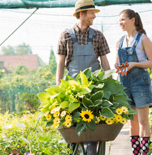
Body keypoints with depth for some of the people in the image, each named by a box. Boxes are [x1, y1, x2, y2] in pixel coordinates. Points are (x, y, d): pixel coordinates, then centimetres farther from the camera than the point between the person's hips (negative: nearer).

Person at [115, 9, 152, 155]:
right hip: (125, 82, 5)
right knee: (132, 121, 8)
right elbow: (117, 63, 20)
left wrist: (135, 64, -20)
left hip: (140, 81, -5)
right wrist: (117, 66, -4)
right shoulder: (120, 42, 12)